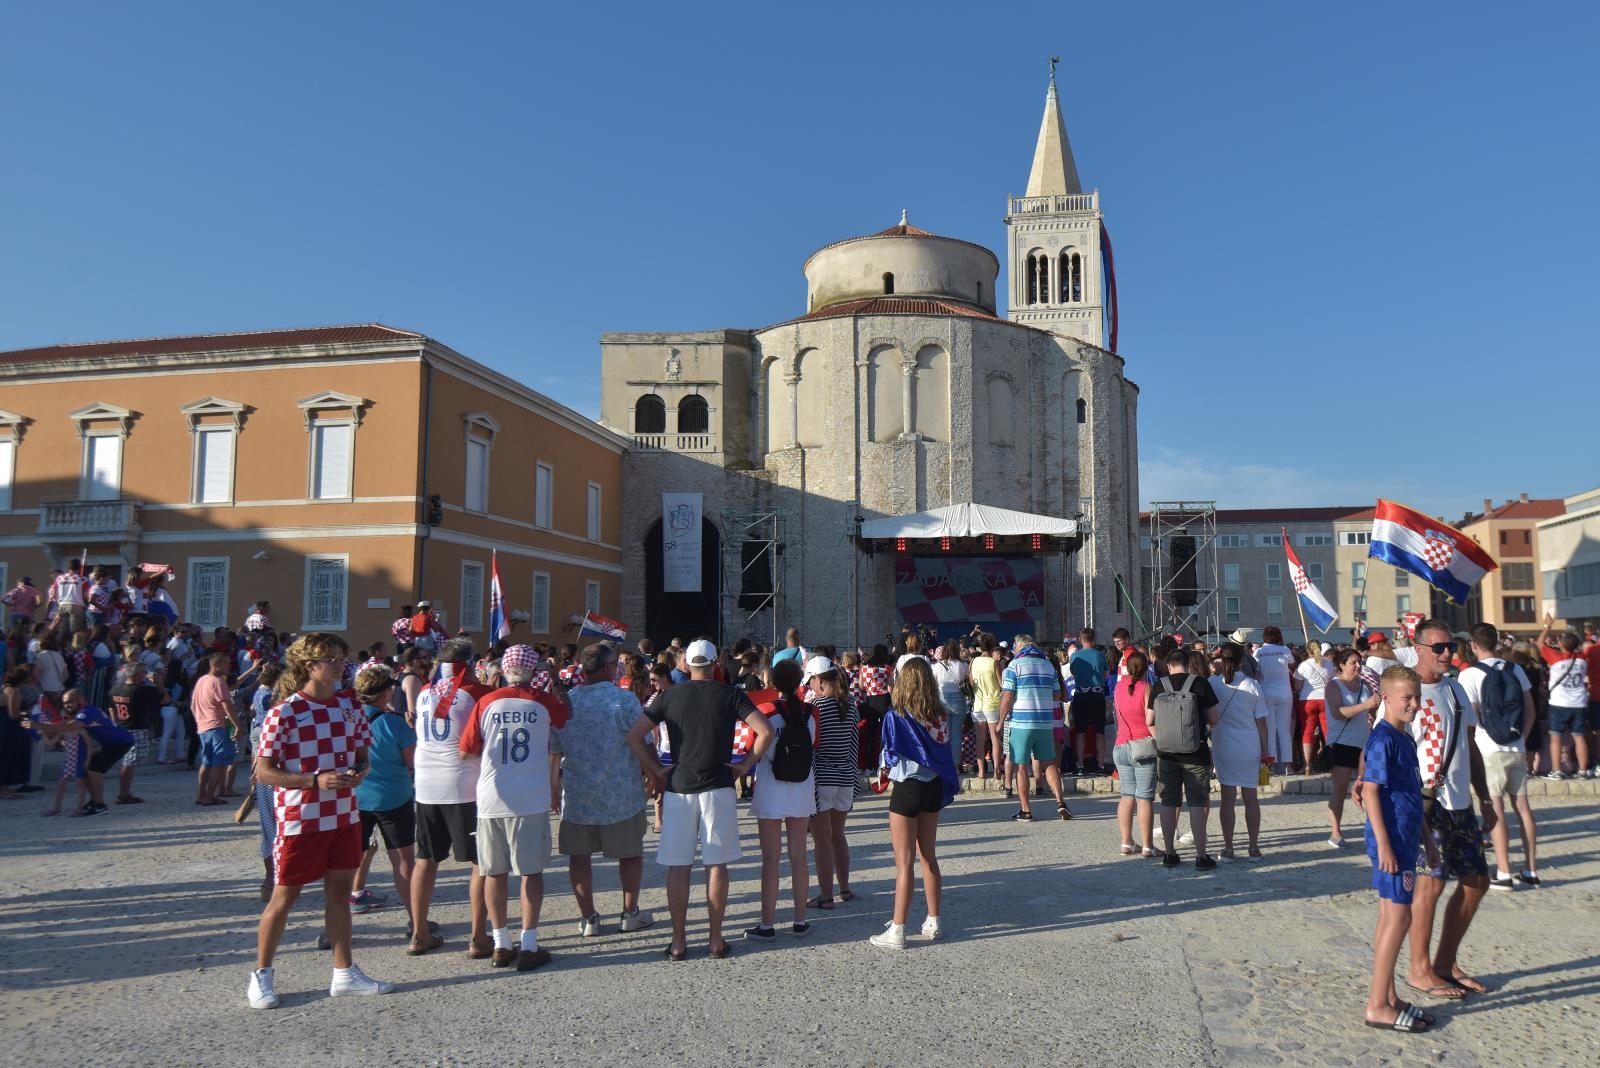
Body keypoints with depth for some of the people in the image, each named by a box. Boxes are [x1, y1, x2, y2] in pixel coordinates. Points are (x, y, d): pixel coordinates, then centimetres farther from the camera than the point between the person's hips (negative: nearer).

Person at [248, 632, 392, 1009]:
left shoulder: (348, 705, 4)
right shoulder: (284, 712, -13)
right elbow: (264, 771, -12)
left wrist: (358, 772, -9)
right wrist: (315, 781, -24)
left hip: (344, 816, 5)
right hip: (300, 819, -5)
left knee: (339, 892, 13)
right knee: (284, 897, 6)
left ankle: (344, 973, 23)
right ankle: (261, 975, 24)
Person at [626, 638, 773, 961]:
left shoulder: (669, 696, 3)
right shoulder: (730, 695, -1)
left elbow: (634, 736, -1)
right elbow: (765, 732, -10)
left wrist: (655, 771, 5)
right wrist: (747, 764, 1)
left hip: (678, 788, 1)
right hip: (717, 788, -1)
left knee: (678, 866, 7)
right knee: (716, 865, 6)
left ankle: (678, 941, 11)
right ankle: (716, 940, 11)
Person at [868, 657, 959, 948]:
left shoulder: (896, 714, -15)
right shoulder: (938, 714, -1)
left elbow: (891, 755, -12)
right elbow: (943, 752, 3)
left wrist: (887, 766, 6)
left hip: (908, 787, -5)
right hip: (934, 786, 6)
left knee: (904, 863, 0)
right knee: (929, 857, 18)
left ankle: (897, 930, 4)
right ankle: (934, 922, 26)